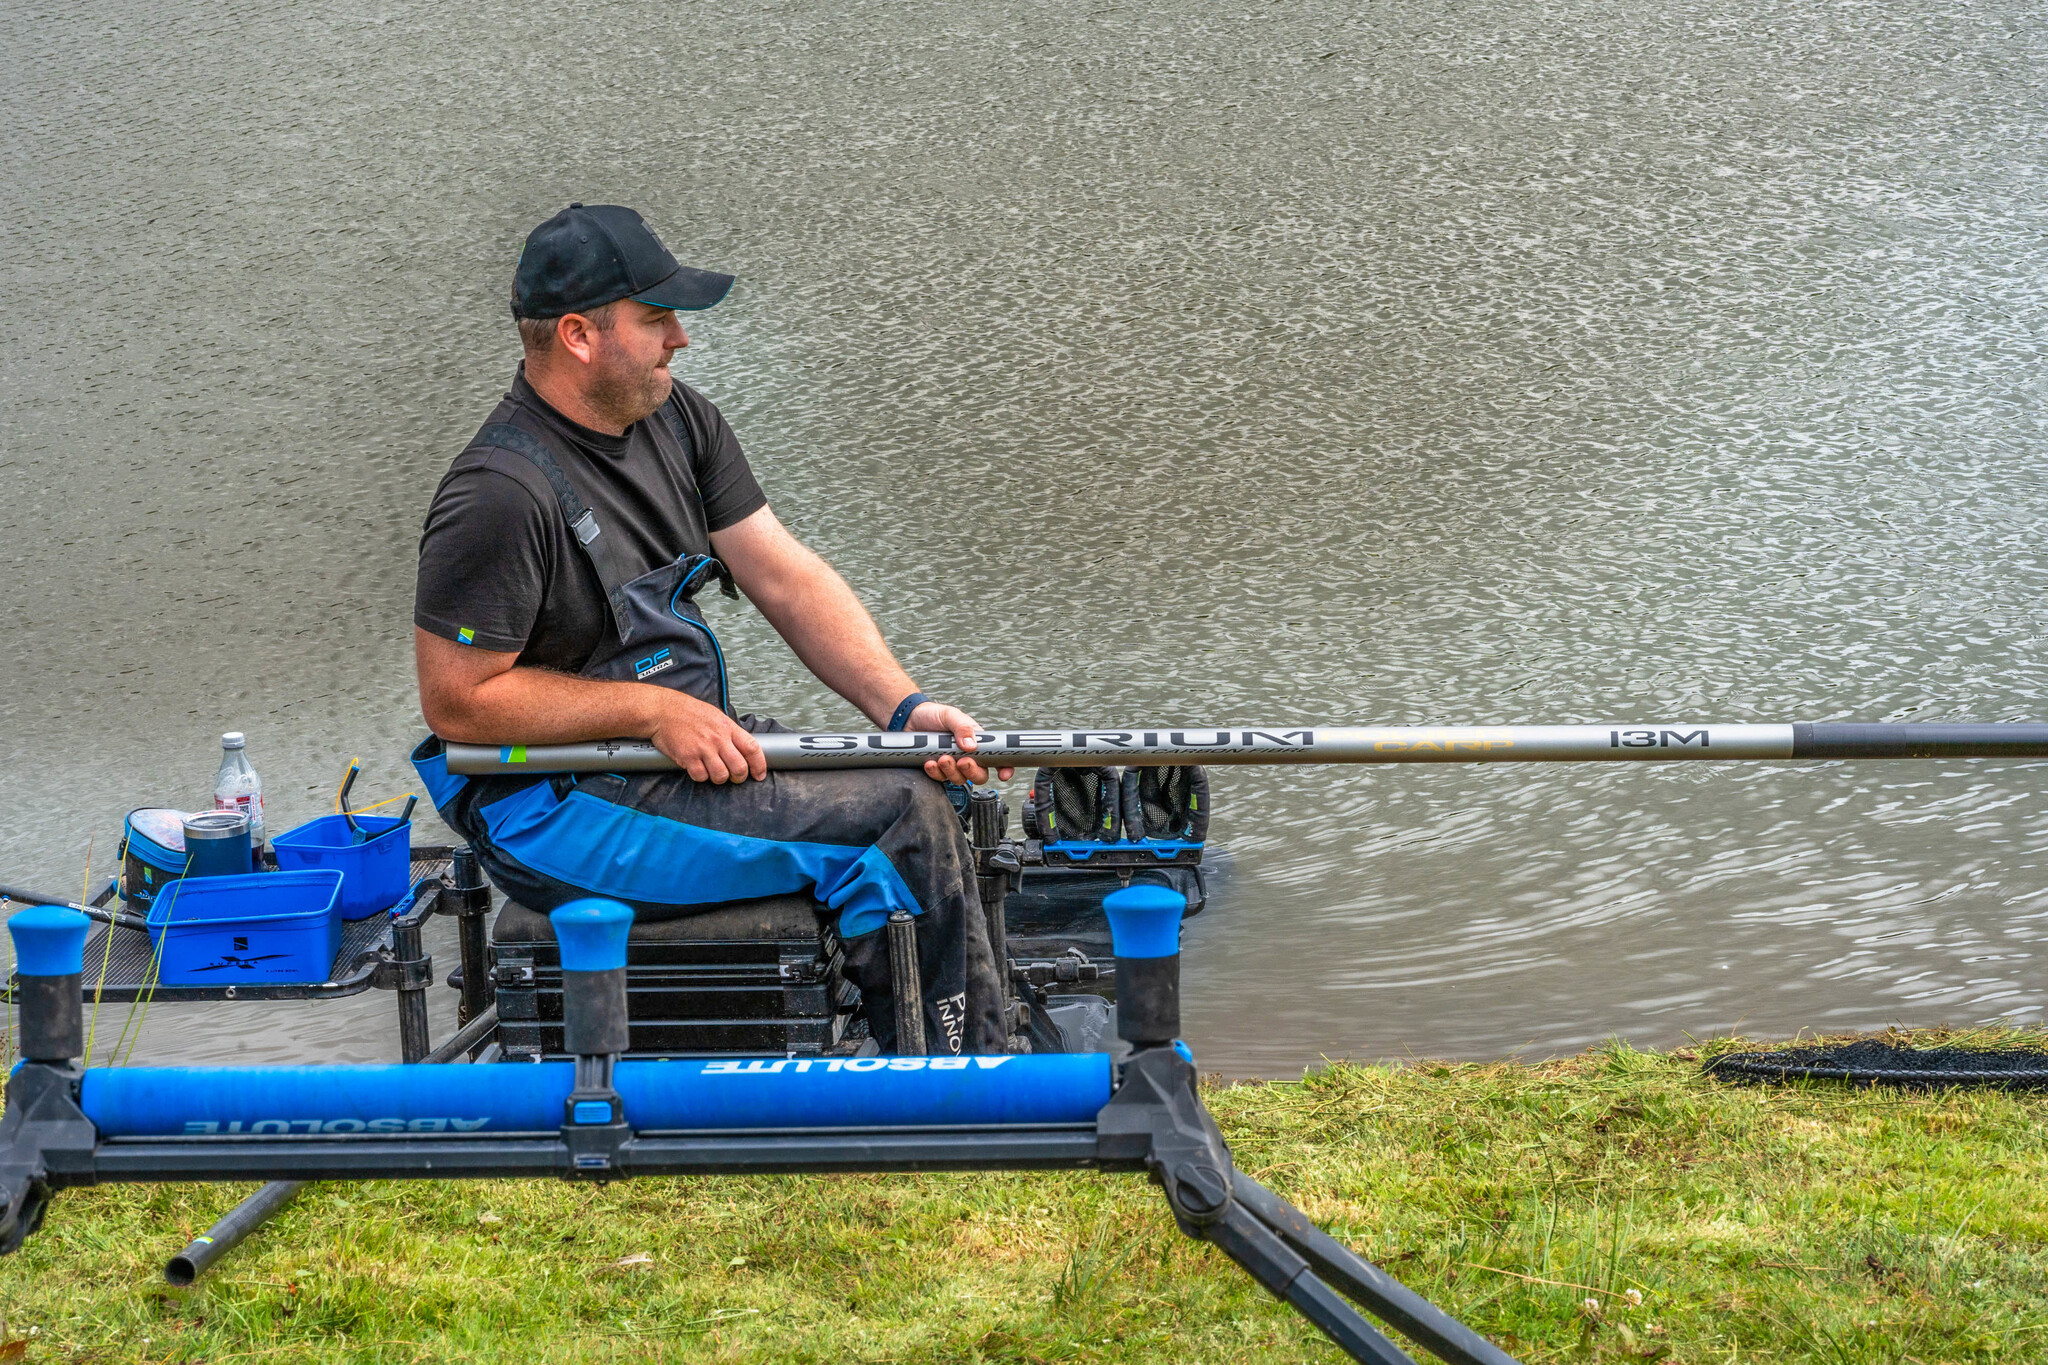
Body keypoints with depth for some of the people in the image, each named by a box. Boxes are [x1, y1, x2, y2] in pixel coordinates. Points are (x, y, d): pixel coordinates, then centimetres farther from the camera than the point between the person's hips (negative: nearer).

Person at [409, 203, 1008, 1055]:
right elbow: (457, 702, -19)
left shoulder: (674, 420, 6)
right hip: (560, 809, -9)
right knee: (901, 820, -18)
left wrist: (905, 710, -8)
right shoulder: (501, 495, -21)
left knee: (931, 789, -4)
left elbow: (787, 579, 5)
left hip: (694, 747, 9)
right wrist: (655, 711, -20)